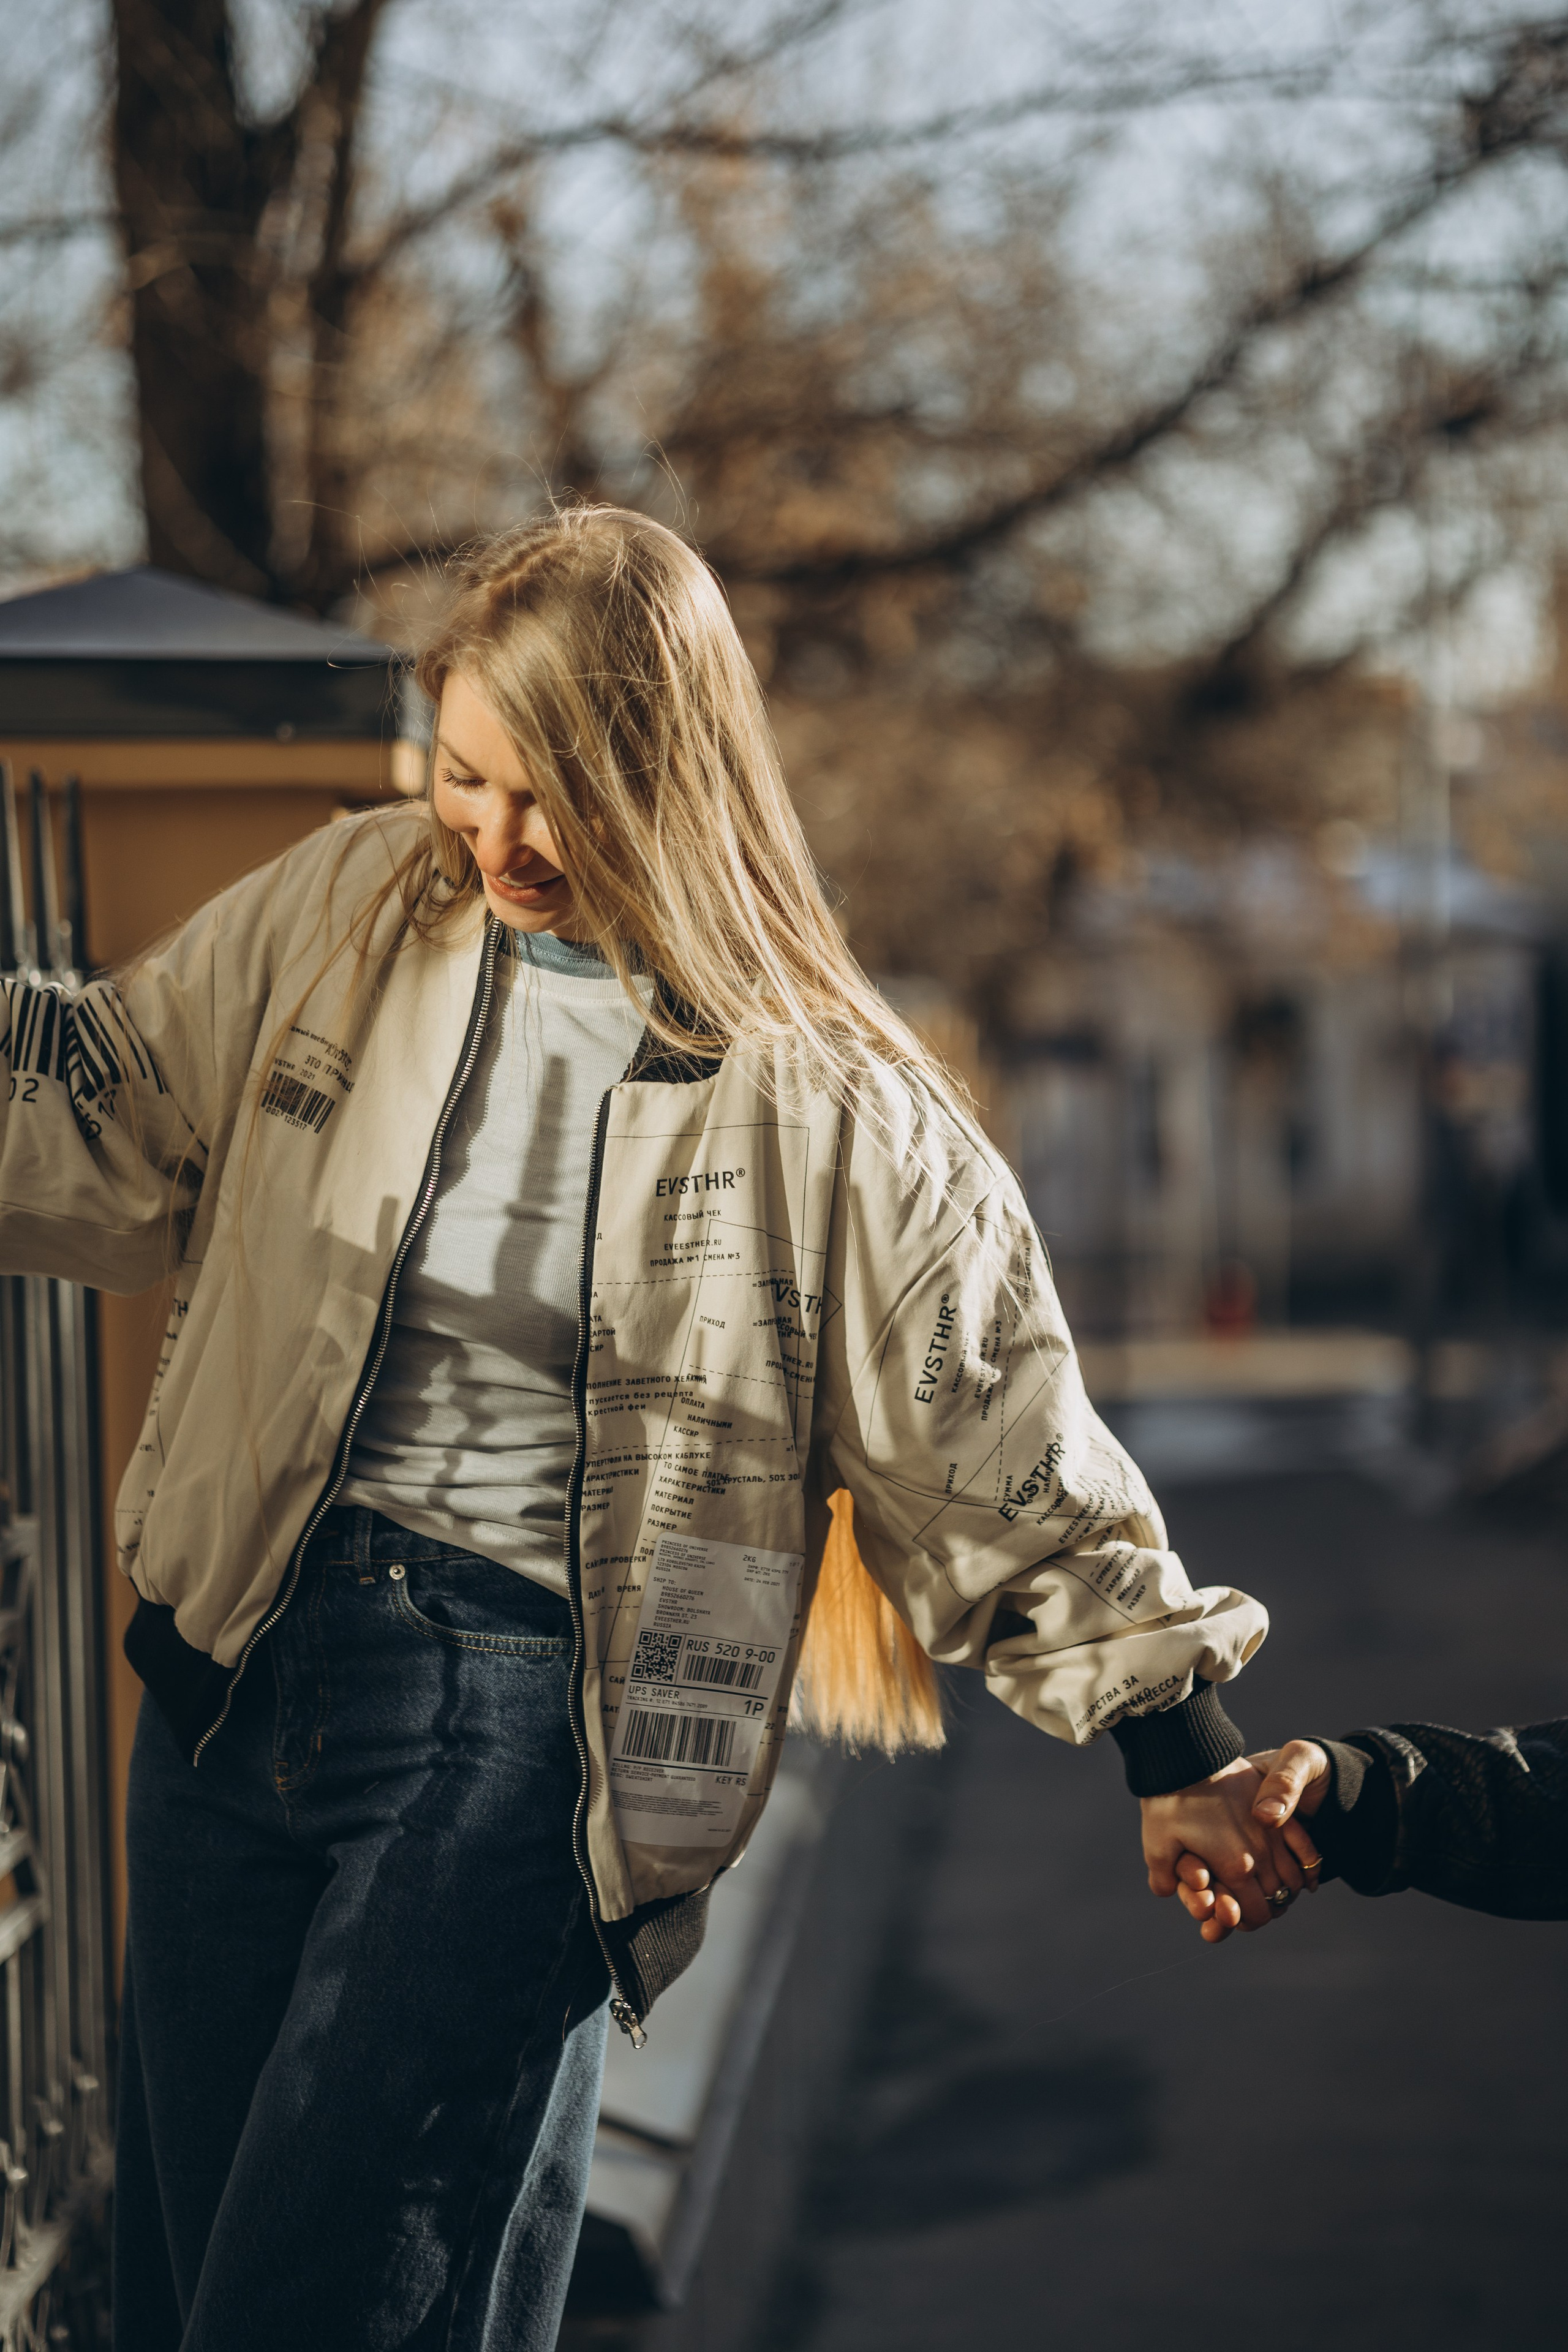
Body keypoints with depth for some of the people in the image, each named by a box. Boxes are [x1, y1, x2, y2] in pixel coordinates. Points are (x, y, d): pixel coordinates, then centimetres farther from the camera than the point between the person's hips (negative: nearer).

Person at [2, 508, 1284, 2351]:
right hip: (241, 1651, 5)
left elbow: (1002, 1463, 0)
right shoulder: (346, 914, 4)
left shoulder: (823, 1107, -7)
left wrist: (1175, 1752, 1)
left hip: (522, 1720, -5)